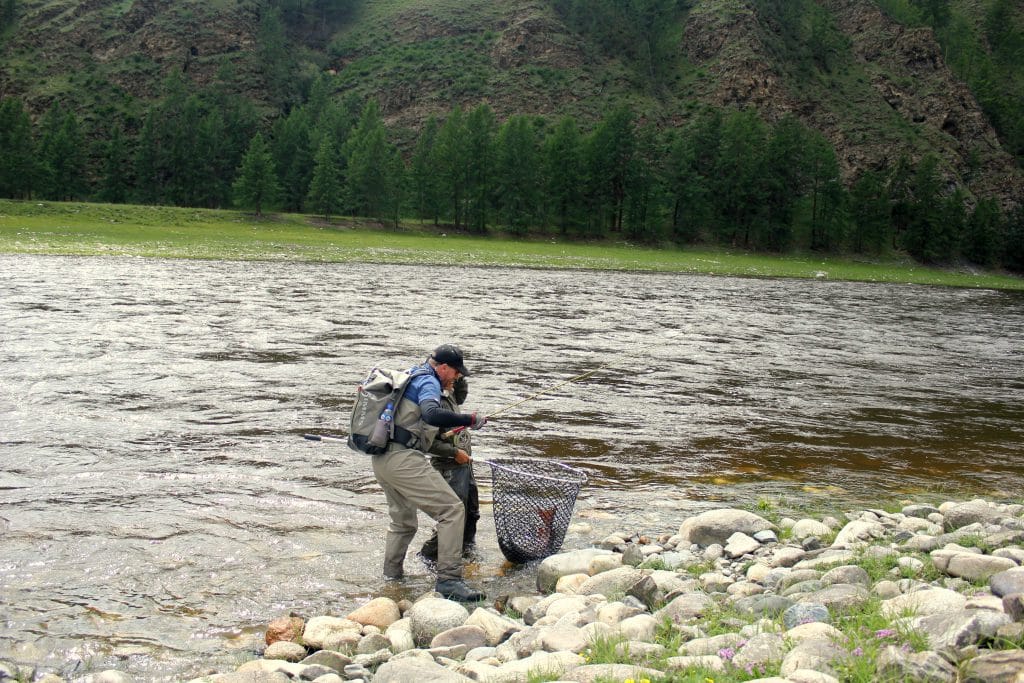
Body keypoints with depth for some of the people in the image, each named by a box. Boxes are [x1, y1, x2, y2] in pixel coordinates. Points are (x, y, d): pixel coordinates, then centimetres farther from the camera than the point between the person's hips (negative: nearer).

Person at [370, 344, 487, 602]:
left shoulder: (408, 377, 23)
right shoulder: (428, 382, -6)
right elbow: (431, 414, -28)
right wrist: (470, 420, -23)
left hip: (381, 459, 10)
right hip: (403, 458, -10)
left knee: (403, 521, 27)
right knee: (452, 510, -13)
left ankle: (392, 572, 37)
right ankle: (448, 578, -18)